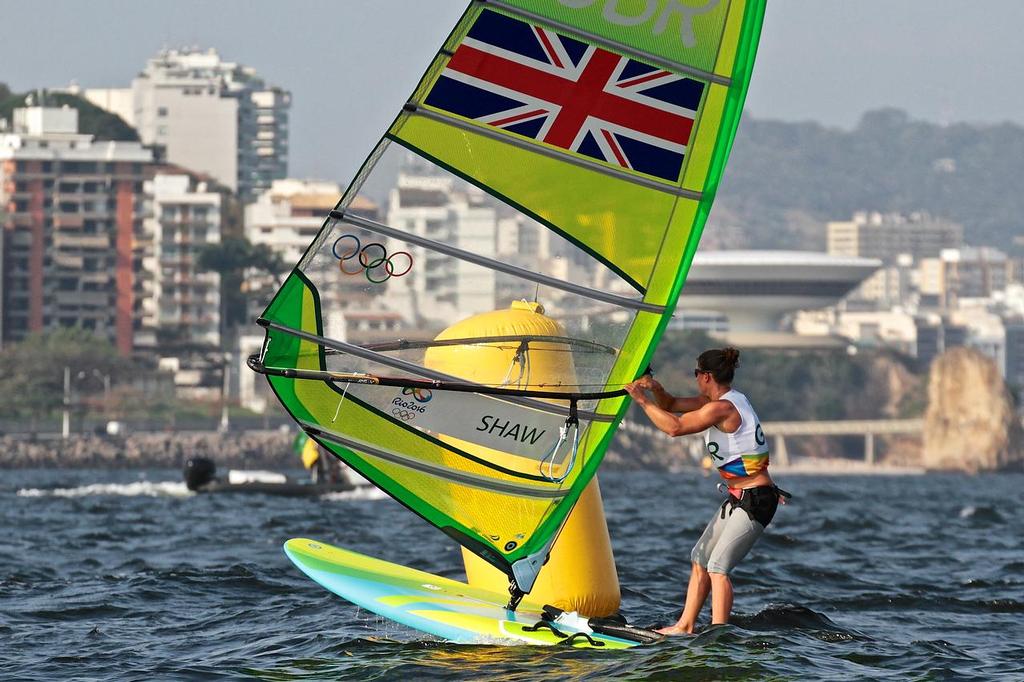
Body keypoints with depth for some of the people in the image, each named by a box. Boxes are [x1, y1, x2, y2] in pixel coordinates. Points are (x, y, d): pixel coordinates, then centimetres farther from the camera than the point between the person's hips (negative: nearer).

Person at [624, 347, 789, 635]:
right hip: (738, 499, 11)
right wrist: (656, 389, -1)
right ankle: (685, 625, 20)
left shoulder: (721, 408, -20)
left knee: (717, 567, -16)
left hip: (756, 501, -11)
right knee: (700, 558, 15)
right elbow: (672, 406, 19)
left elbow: (674, 427, -25)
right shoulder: (726, 400, 12)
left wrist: (642, 400, -15)